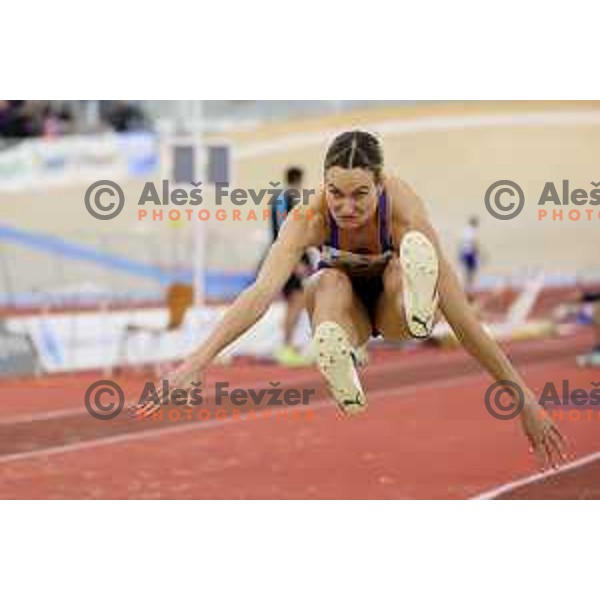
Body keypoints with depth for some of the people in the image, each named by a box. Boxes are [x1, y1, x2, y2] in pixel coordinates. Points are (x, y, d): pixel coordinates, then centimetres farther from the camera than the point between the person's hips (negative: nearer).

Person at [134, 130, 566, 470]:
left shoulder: (404, 212, -34)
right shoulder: (311, 216, -31)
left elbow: (463, 318, -34)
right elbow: (263, 290, -42)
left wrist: (524, 399, -34)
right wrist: (200, 359, -56)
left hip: (394, 302, -1)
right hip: (345, 306, 1)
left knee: (416, 250, -34)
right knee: (331, 284, -36)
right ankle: (352, 404, -55)